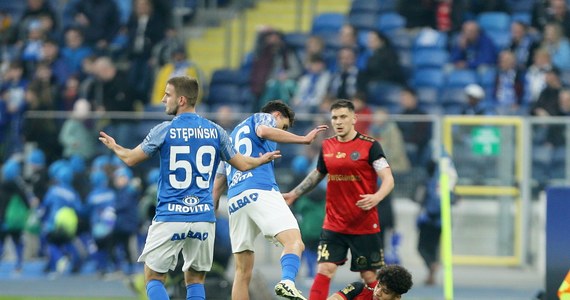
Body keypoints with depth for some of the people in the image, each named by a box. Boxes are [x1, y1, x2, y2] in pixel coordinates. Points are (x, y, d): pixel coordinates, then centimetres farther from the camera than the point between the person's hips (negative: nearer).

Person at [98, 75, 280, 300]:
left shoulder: (164, 130, -5)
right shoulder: (215, 131, 4)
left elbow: (130, 159, 2)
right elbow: (242, 164, 12)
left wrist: (114, 147, 24)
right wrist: (264, 159, 33)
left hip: (170, 216, -3)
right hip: (204, 218, 3)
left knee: (154, 278, 7)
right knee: (195, 280, 14)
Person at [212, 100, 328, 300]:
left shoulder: (235, 133, 36)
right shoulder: (265, 118, 15)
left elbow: (219, 182, 34)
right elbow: (263, 131, -12)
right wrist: (304, 139, -12)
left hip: (234, 200, 7)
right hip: (260, 191, -7)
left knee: (243, 271, 8)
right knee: (294, 242, -22)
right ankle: (287, 282, -50)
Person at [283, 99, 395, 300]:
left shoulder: (369, 145, -7)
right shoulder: (327, 146, 7)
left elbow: (388, 179, -12)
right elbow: (317, 174, 25)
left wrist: (376, 197, -31)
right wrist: (293, 194, 22)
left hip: (365, 225, -3)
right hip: (333, 225, 3)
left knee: (369, 277, 2)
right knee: (324, 270, -9)